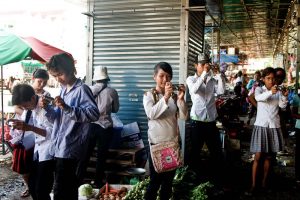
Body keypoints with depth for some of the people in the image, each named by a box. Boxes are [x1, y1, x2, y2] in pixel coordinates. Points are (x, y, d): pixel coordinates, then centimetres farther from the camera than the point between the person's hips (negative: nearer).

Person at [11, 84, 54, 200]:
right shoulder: (32, 108, 5)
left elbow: (53, 133, -25)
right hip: (38, 150, 8)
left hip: (48, 152, -8)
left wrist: (30, 128, -34)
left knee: (41, 190, -9)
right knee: (32, 185, 13)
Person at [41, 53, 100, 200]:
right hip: (58, 148, 8)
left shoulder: (82, 89, -11)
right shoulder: (63, 90, 15)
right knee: (69, 187, 18)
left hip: (69, 149, -8)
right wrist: (47, 108, -2)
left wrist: (67, 107, -30)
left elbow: (94, 113, -24)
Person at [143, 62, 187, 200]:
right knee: (155, 180, 1)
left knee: (169, 179, 14)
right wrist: (165, 97, -30)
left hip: (173, 141, 4)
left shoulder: (174, 95, 6)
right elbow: (151, 114, -21)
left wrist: (181, 98, -18)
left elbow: (183, 116, -3)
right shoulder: (149, 95, -4)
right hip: (157, 142, -4)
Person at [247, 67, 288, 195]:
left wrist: (284, 96, -27)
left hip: (274, 126, 3)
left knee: (269, 156, 10)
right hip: (261, 125, -3)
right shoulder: (259, 89, 0)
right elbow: (258, 98, -24)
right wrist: (270, 92, -43)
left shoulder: (278, 91, 8)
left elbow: (282, 105, -7)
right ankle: (253, 185, 1)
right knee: (258, 156, -5)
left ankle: (264, 182, 22)